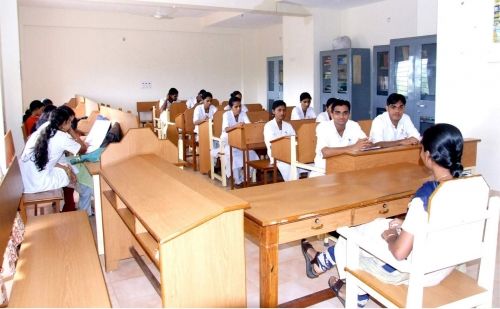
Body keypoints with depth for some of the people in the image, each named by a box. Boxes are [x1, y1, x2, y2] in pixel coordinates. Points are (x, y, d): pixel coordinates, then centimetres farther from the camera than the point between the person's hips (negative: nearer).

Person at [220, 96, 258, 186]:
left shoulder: (243, 114, -1)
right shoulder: (226, 114, -13)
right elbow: (225, 129, -31)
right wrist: (236, 125, -48)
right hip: (228, 141, -4)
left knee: (250, 152, -24)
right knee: (234, 155, -32)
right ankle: (237, 180, -20)